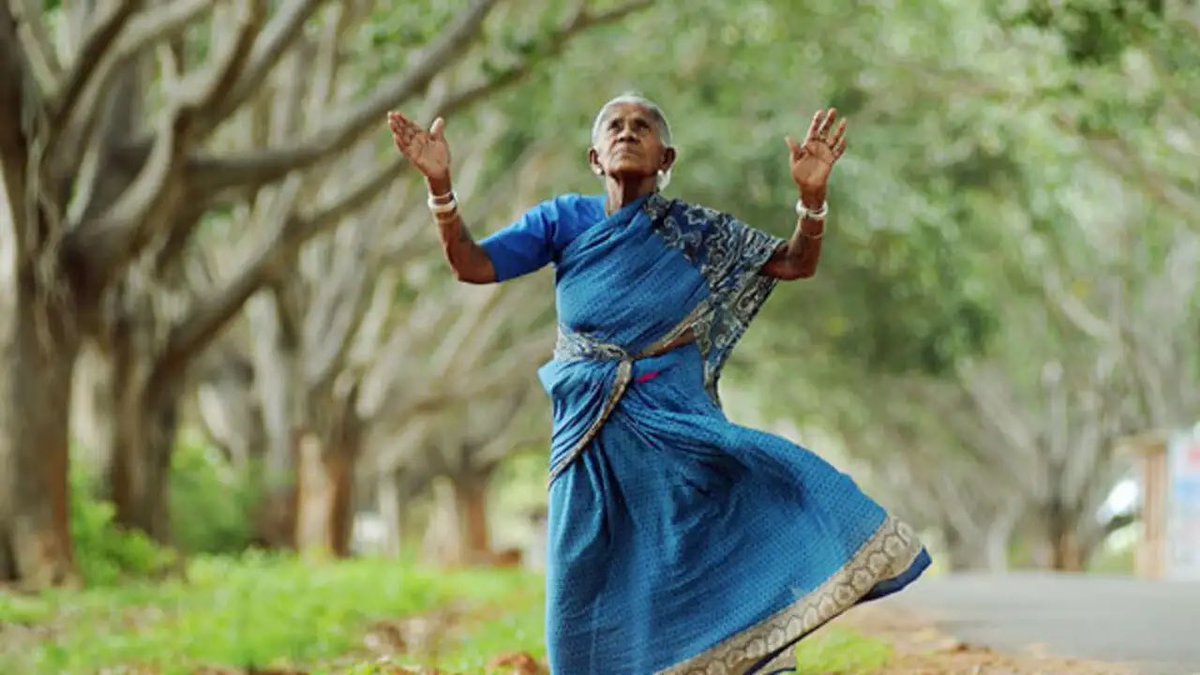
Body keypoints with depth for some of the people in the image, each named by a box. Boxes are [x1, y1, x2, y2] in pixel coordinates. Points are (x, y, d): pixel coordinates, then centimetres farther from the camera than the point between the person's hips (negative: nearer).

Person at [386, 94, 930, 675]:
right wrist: (440, 184, -18)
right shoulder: (565, 221, 4)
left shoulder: (693, 231, 3)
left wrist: (811, 196, -19)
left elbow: (797, 263, 0)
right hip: (594, 436, 1)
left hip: (677, 426, -1)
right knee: (587, 593, 2)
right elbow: (472, 265, -3)